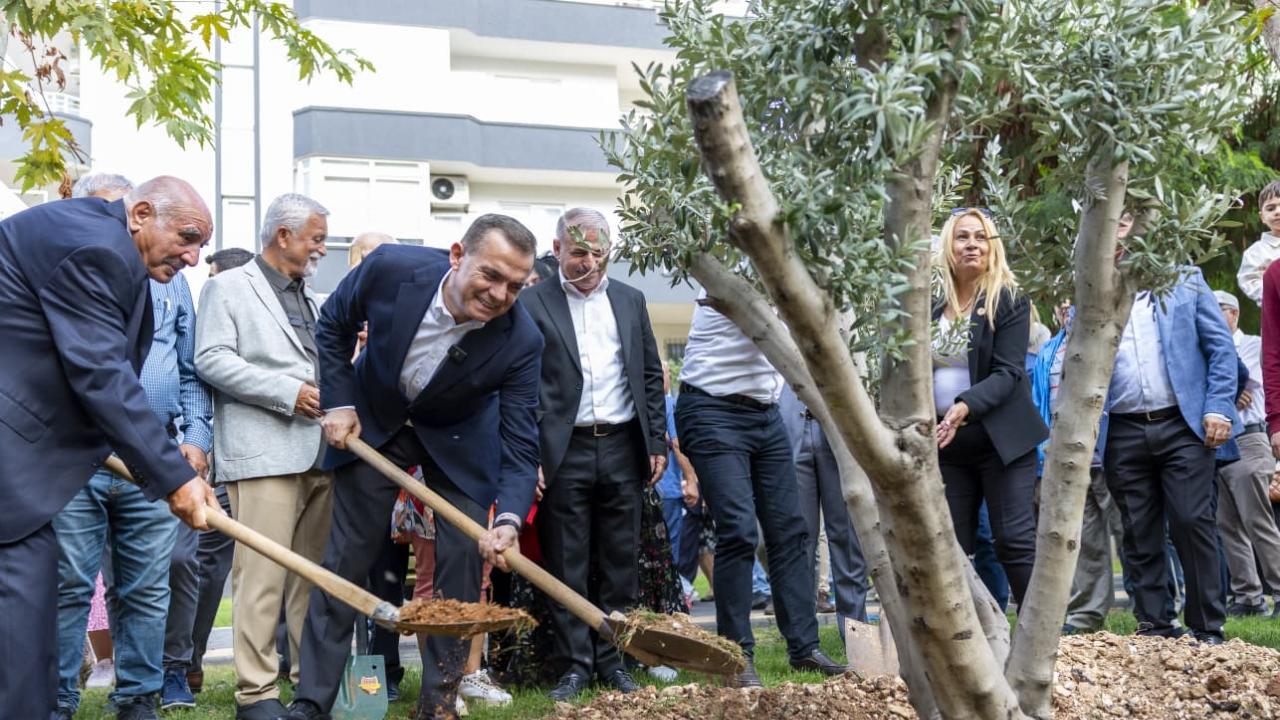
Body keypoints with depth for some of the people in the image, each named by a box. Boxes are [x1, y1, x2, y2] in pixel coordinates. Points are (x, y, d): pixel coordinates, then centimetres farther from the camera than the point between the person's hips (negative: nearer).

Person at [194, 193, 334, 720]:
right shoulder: (228, 287, 3)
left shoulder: (310, 300, 25)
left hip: (318, 453, 7)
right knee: (263, 575, -9)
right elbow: (212, 360, -8)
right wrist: (288, 393, -13)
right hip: (263, 454, -7)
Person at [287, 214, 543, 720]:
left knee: (461, 561, -6)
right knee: (345, 559, 1)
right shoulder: (390, 268, -29)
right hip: (372, 424, 1)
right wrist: (338, 403, -12)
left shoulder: (521, 341, -30)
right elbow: (333, 326, -6)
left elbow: (520, 444, -26)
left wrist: (509, 519, -42)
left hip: (461, 439, 0)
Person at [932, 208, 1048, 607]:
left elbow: (1008, 373, -11)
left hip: (1000, 439, -4)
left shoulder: (1009, 301, -3)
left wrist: (965, 407, -26)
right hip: (946, 443, 4)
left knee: (1015, 541, -7)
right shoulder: (931, 304, 9)